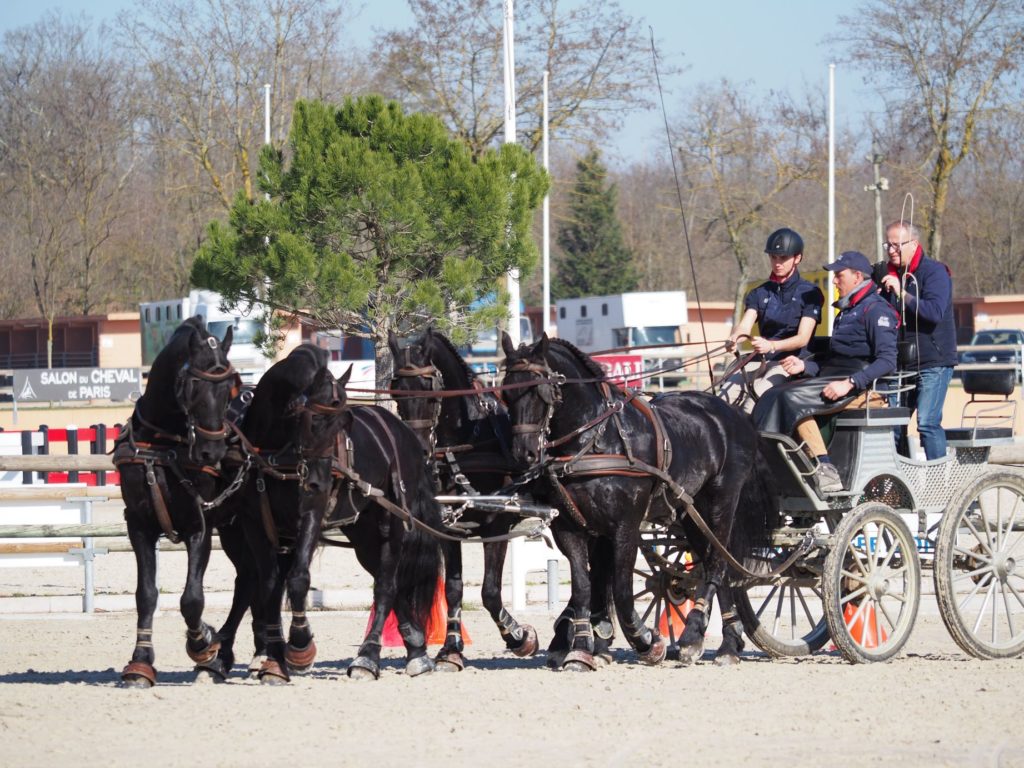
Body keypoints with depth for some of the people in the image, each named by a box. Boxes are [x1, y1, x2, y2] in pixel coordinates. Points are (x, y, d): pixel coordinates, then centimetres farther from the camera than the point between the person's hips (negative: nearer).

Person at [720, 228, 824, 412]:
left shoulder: (809, 293, 2)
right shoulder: (760, 293, 16)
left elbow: (803, 338, -9)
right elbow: (745, 324, 1)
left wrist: (772, 345, -28)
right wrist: (735, 337, -26)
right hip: (761, 361, 5)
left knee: (760, 391, -35)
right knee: (728, 391, -25)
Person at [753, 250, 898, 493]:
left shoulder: (876, 310, -7)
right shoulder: (848, 310, 24)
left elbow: (887, 361, -18)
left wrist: (849, 383, -25)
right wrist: (804, 365, 4)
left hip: (862, 387, -9)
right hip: (834, 377, 9)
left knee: (793, 399, -28)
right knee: (773, 398, -9)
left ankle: (825, 471, -29)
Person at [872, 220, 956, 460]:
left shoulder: (934, 272, -8)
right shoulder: (886, 273, 13)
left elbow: (935, 312, -23)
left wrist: (902, 294, -28)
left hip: (932, 361, -7)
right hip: (901, 363, 7)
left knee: (927, 422, -14)